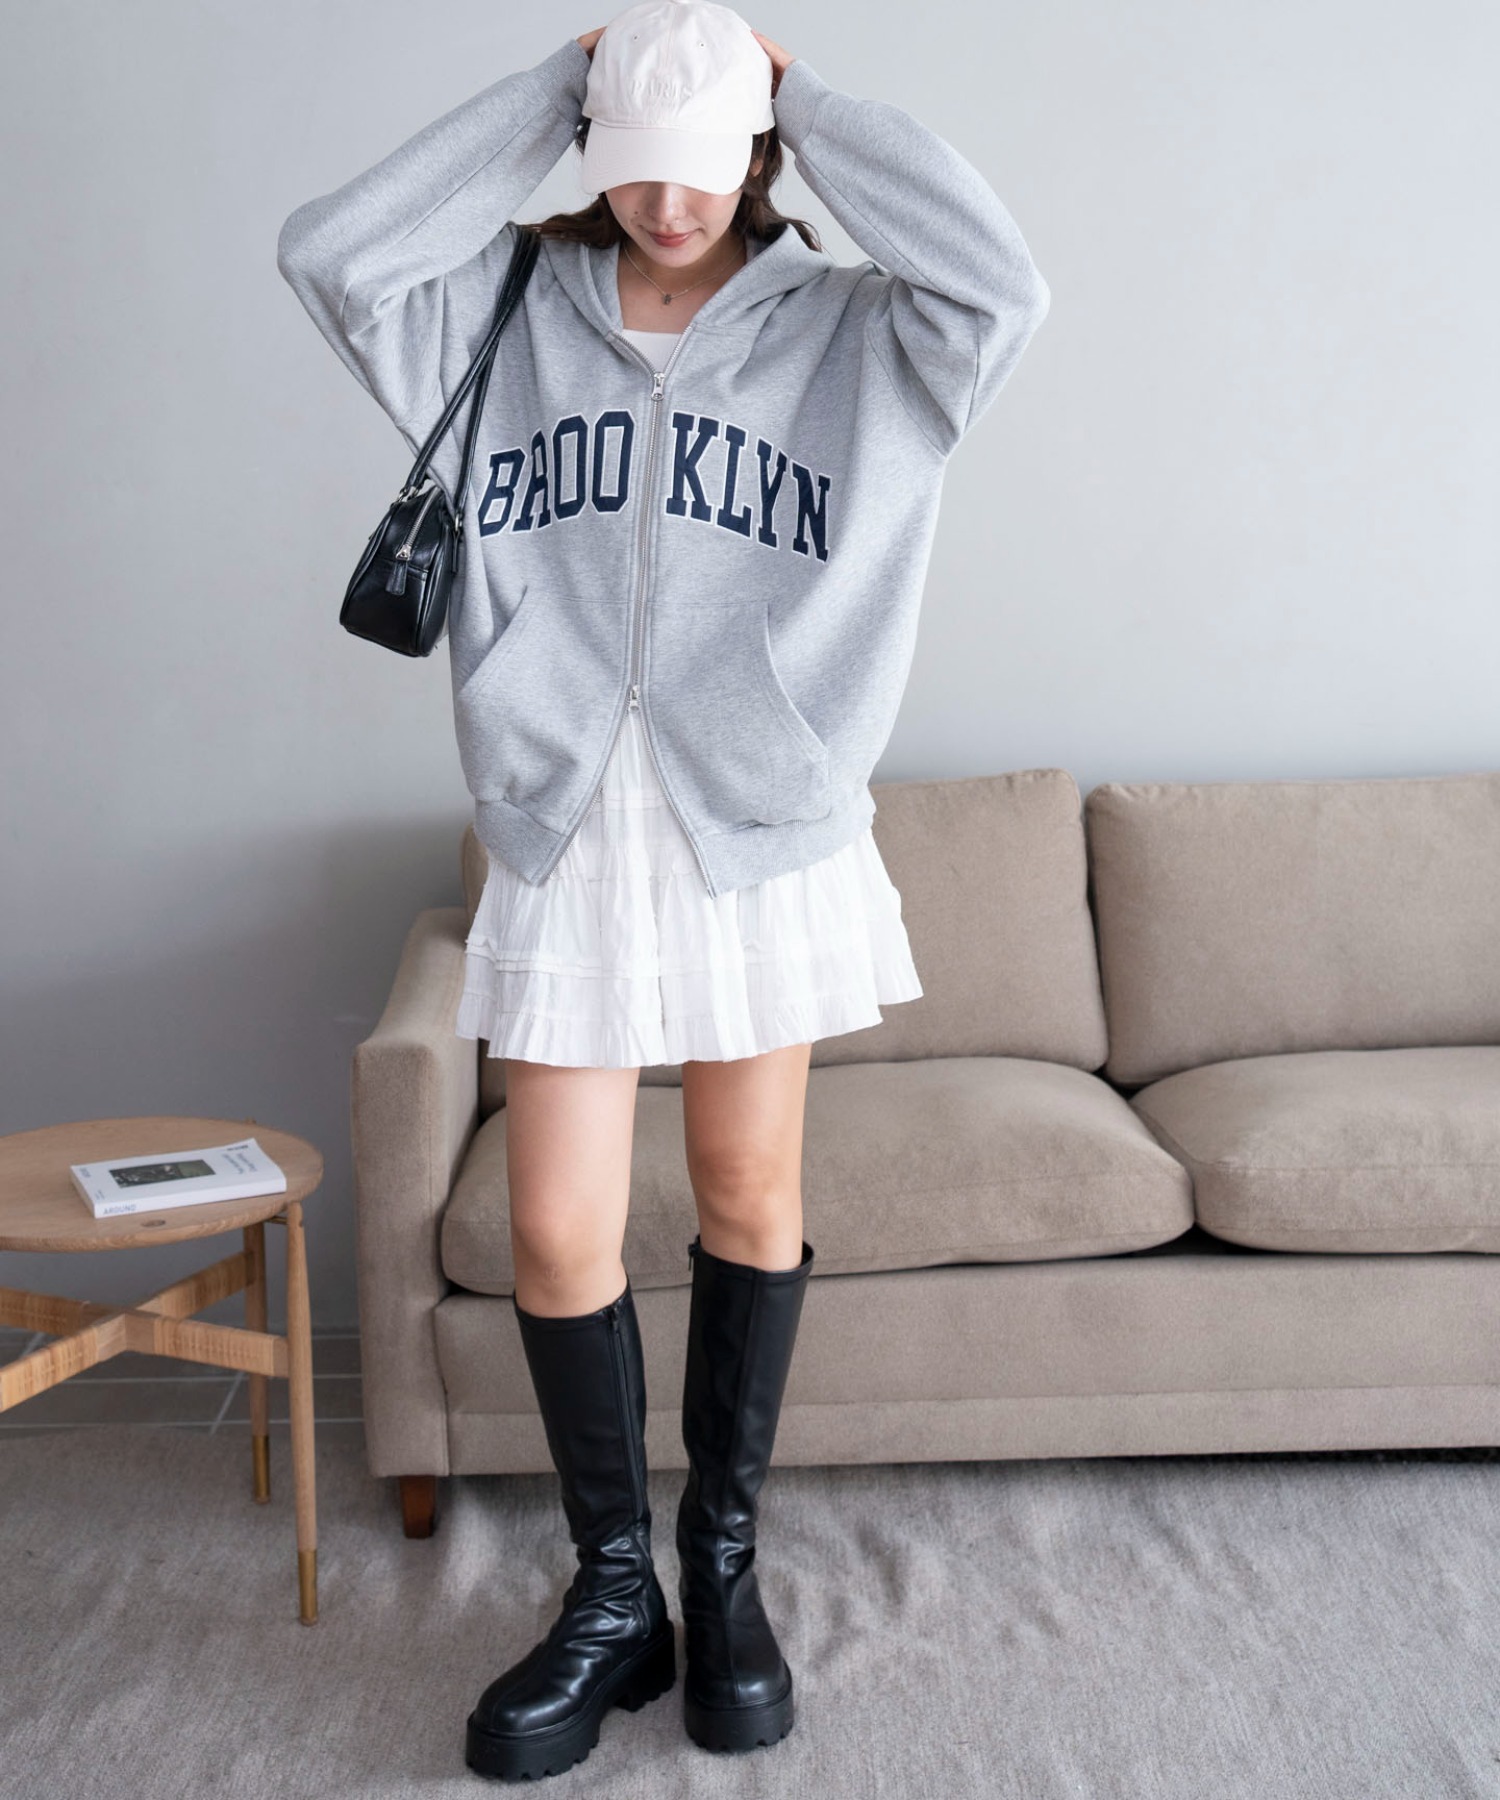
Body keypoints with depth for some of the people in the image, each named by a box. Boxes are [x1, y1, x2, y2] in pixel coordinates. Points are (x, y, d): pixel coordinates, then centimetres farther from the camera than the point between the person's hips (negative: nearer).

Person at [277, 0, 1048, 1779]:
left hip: (763, 831, 0)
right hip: (563, 832, 1)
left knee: (751, 1203, 10)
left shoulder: (841, 331, 2)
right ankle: (614, 1593, 21)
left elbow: (1001, 283, -17)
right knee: (560, 1237, 1)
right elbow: (329, 250, -9)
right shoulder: (506, 315, 6)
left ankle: (723, 1560, 29)